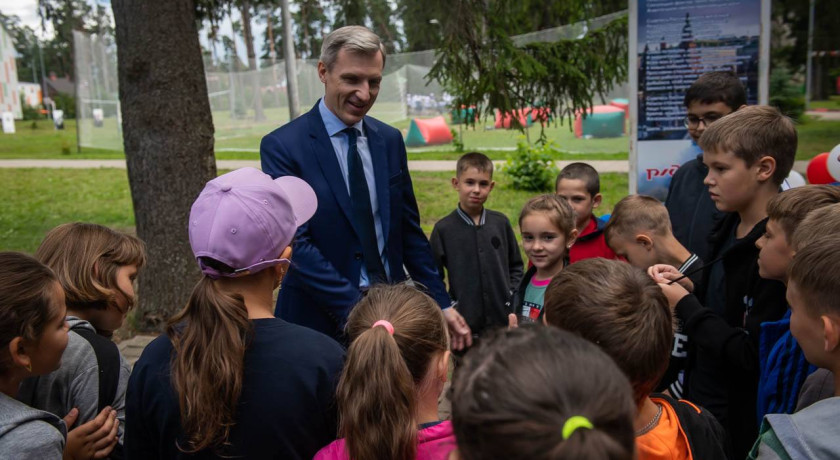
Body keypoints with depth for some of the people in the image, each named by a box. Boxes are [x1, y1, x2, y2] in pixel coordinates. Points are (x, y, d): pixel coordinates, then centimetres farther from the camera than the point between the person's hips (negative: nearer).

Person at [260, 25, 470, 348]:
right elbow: (296, 244, -16)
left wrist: (441, 305, 5)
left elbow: (409, 230, 9)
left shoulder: (390, 140, 4)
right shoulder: (282, 146, -11)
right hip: (323, 320, -4)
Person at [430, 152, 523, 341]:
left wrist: (513, 296, 2)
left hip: (504, 322, 3)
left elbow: (516, 266, 14)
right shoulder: (443, 229, -4)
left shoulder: (501, 223, 4)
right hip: (463, 326, -2)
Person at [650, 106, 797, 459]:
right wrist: (686, 286, -3)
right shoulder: (730, 227, 3)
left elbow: (752, 356, -26)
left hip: (737, 422, -7)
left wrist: (685, 305, -18)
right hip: (701, 399, 7)